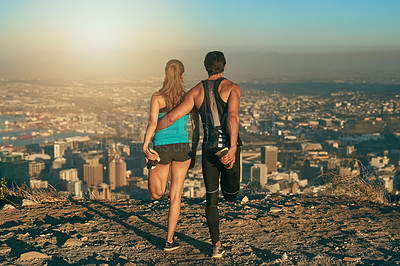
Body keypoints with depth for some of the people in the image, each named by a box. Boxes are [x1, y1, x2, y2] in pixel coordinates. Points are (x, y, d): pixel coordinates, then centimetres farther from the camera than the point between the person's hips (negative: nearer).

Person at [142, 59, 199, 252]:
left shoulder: (157, 97, -3)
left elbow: (152, 122, -18)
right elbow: (196, 127, 4)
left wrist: (145, 145, -17)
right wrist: (194, 151, 13)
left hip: (162, 148, 0)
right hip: (182, 148, 0)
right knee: (176, 196, 8)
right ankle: (170, 240, 7)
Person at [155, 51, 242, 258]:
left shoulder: (196, 91, 7)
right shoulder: (232, 88, -1)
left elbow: (172, 117, 4)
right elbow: (233, 116, -20)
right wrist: (233, 148, -28)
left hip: (208, 149, 3)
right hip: (228, 147, -3)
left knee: (211, 198, 11)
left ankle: (216, 246, 15)